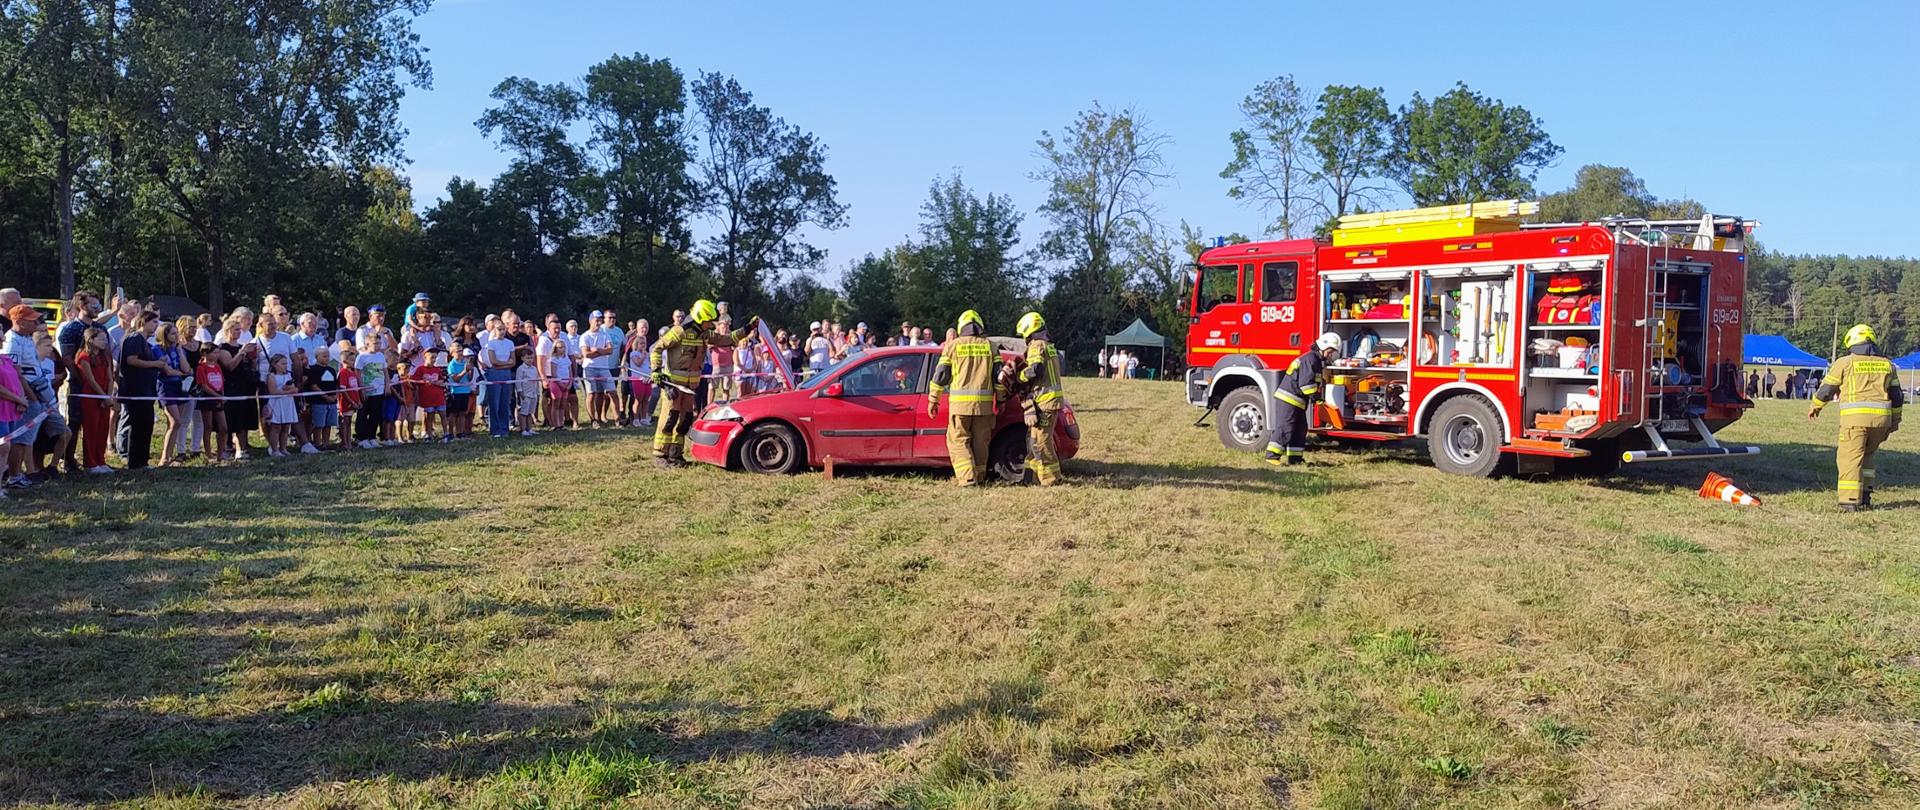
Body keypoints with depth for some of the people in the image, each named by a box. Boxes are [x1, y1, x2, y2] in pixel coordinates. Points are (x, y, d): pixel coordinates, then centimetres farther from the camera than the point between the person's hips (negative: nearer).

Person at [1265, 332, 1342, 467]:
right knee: (1285, 428, -13)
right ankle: (1272, 456, -13)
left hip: (1297, 401, 11)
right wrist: (1315, 396, -16)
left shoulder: (1319, 362, 19)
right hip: (1288, 399, -11)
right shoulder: (1310, 359, -15)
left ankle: (1295, 458, 15)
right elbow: (1305, 382, -22)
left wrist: (1316, 397, 7)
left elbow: (1315, 383, 20)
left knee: (1300, 429, 12)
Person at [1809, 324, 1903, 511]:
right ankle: (1865, 497, 15)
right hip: (1881, 417, 5)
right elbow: (1896, 396, 19)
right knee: (1866, 455, 20)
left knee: (1850, 457, -4)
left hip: (1855, 417, -5)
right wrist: (1895, 420, 26)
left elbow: (1826, 389, 7)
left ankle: (1850, 501, -11)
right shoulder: (1887, 364, 15)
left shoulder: (1845, 363, 1)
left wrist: (1815, 407, 23)